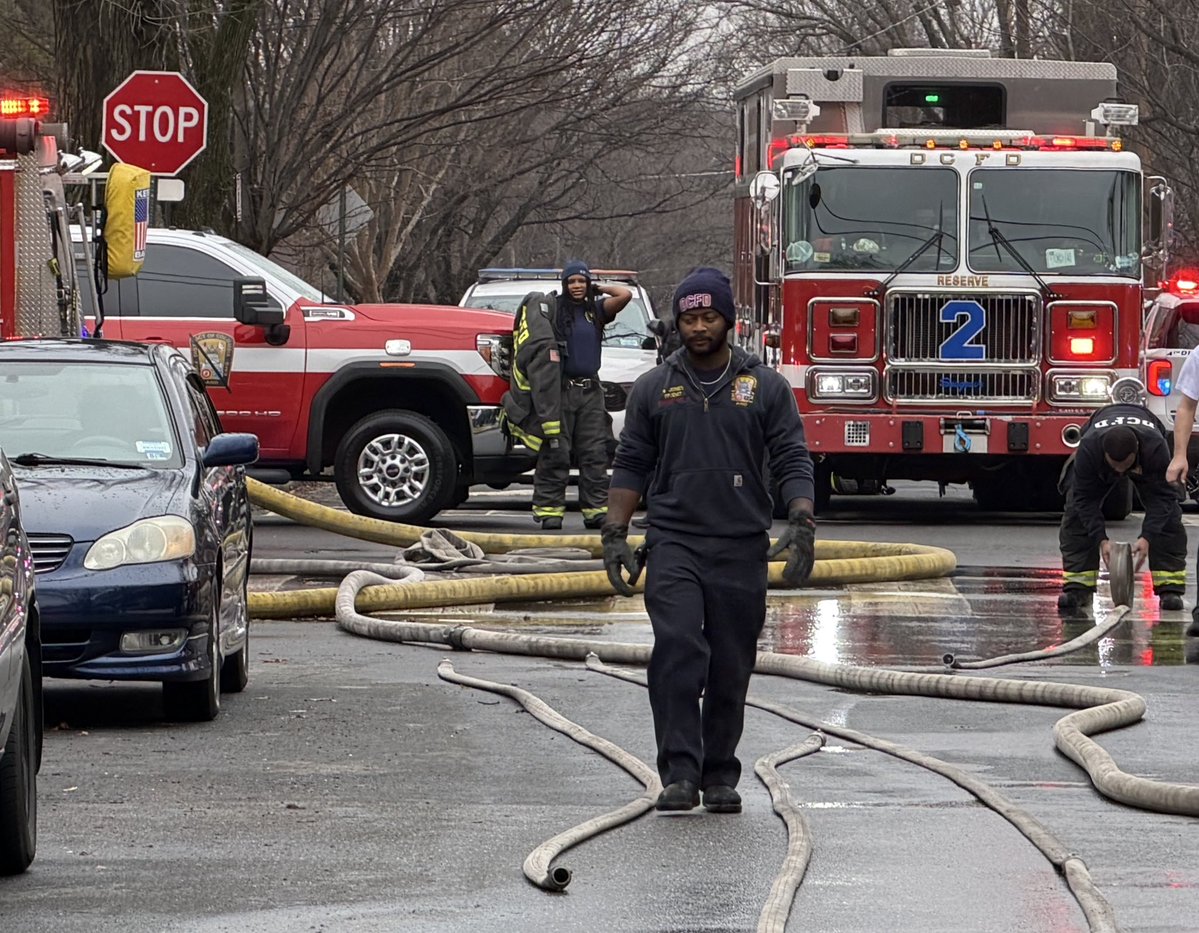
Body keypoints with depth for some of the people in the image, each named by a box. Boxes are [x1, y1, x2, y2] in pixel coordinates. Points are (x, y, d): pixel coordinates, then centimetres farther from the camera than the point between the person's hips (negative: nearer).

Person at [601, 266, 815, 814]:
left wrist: (802, 527, -11)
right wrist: (615, 536, 1)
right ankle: (679, 775, -21)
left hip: (742, 549, 1)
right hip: (673, 545, -1)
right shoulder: (654, 389, 9)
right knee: (677, 651, -17)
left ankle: (720, 778, 15)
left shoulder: (766, 387, 6)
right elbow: (631, 466, 10)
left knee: (731, 670, 4)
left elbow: (793, 462, 3)